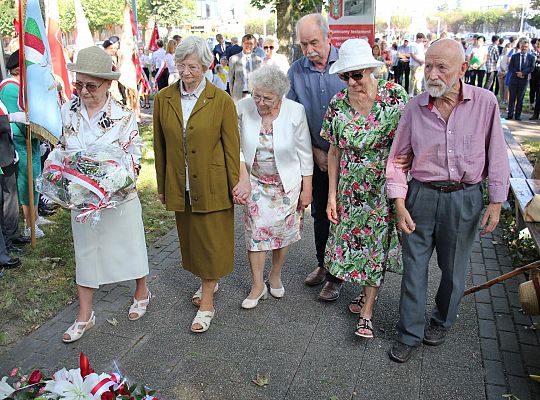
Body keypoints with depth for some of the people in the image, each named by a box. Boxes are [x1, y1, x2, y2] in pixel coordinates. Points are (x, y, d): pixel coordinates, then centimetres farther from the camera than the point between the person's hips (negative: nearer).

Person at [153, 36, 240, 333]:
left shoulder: (221, 100, -8)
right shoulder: (163, 99, 2)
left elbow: (232, 147, -5)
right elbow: (160, 146, 7)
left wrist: (235, 185, -5)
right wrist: (162, 186, 9)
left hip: (212, 185, -4)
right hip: (179, 186, 4)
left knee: (211, 241, 3)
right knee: (190, 239, 17)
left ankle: (207, 304, 16)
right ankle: (208, 282, 40)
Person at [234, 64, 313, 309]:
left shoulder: (295, 112, -16)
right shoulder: (243, 109, -14)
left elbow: (304, 153, -7)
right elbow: (238, 147, -7)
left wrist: (307, 189, -3)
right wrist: (243, 179, -18)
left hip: (286, 183, 0)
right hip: (256, 182, 1)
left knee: (283, 231, 9)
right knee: (256, 231, 3)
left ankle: (275, 276, 34)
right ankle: (257, 285, 19)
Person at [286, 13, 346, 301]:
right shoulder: (296, 72, -1)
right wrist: (315, 151, -3)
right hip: (317, 156, 3)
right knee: (320, 213, 15)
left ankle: (336, 275, 18)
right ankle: (322, 264, 34)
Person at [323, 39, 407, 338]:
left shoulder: (394, 95, -12)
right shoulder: (338, 103, -5)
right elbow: (334, 151, 0)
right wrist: (332, 194, 0)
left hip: (385, 186, -2)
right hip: (351, 188, 2)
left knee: (376, 243, 4)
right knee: (354, 239, 11)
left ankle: (366, 311, 16)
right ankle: (368, 289, 38)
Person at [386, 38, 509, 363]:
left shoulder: (485, 102, -7)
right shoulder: (415, 108, -5)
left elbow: (496, 154, 0)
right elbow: (397, 157, 1)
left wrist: (496, 201, -2)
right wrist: (400, 205, -4)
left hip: (465, 198, 0)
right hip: (421, 195, 1)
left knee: (454, 268, 15)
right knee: (414, 267, 6)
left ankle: (443, 321, 42)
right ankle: (410, 334, 24)